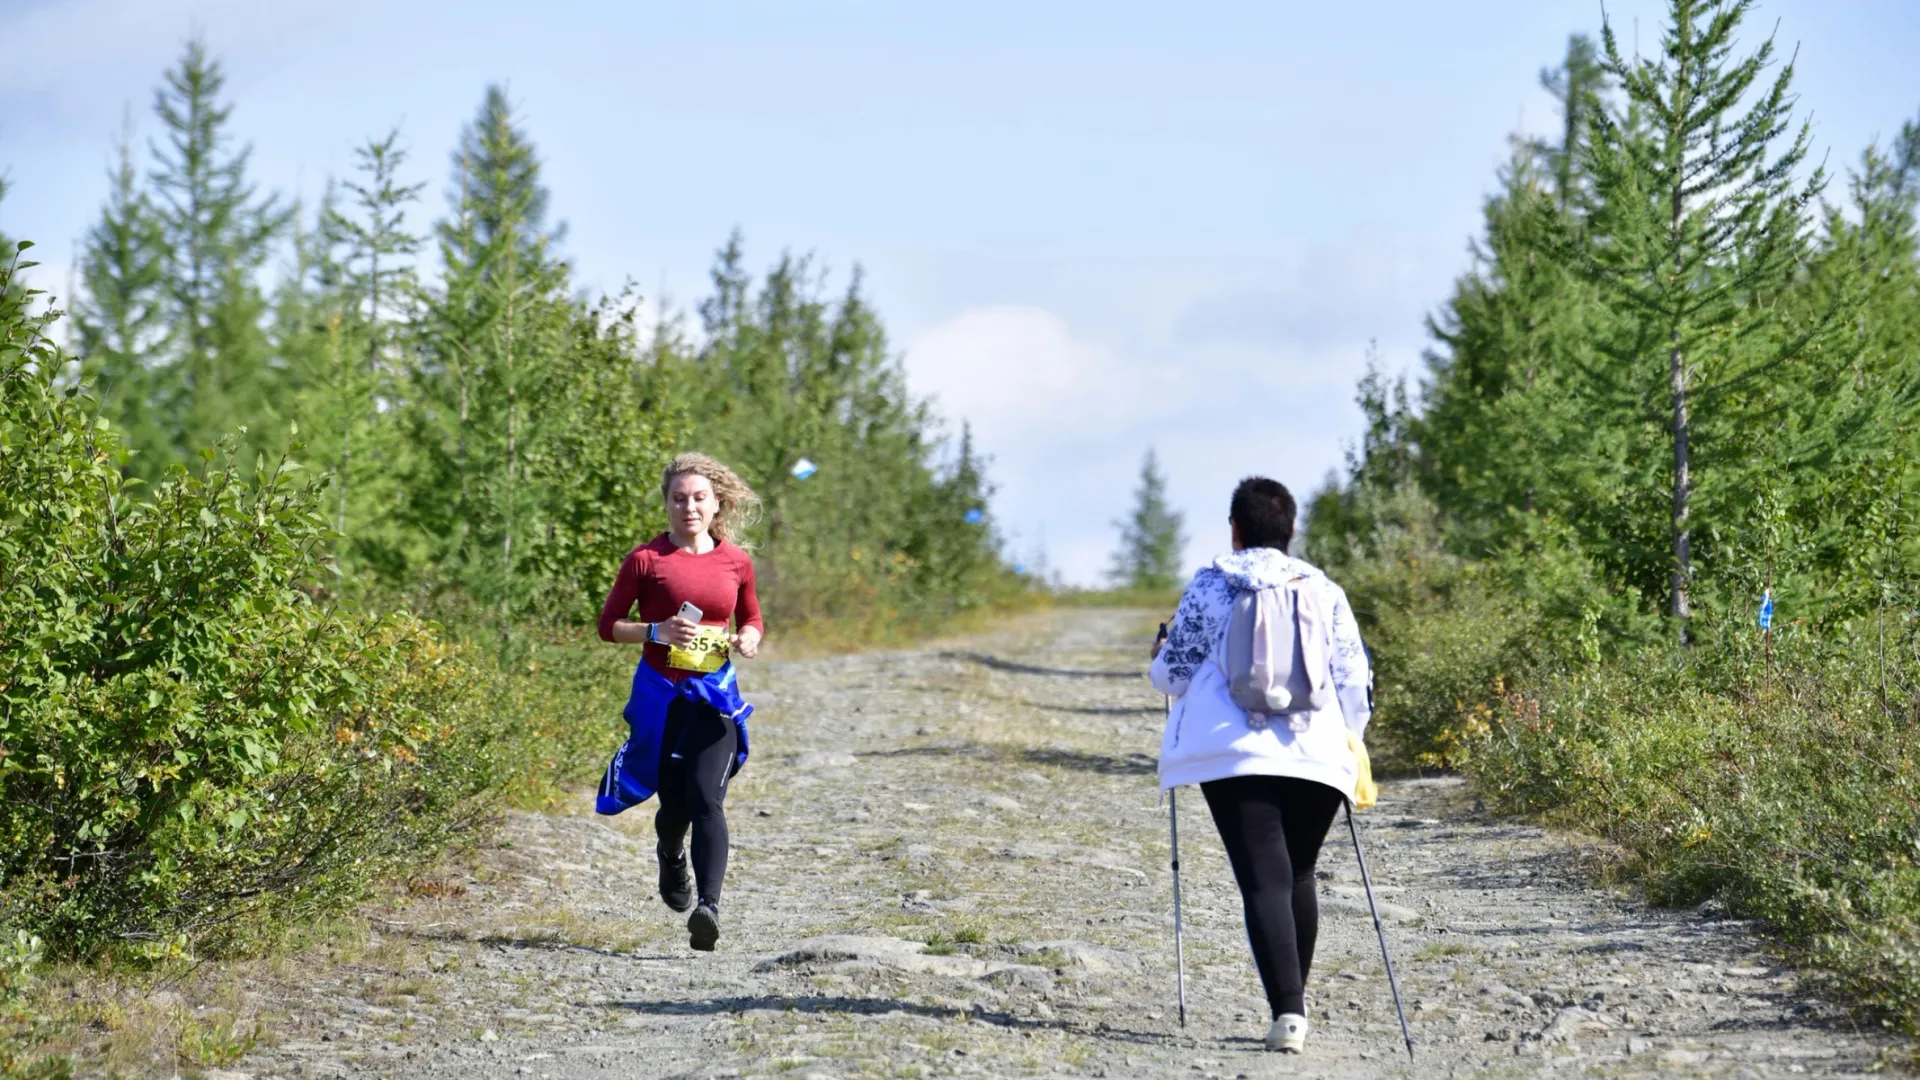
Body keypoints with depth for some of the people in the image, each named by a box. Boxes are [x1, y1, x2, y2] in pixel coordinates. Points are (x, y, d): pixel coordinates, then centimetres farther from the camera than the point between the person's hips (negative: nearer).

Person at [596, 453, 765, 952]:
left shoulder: (736, 561, 4)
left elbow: (752, 618, 19)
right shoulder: (646, 559, -3)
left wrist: (749, 639, -4)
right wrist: (657, 631, -16)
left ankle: (708, 907, -27)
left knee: (705, 797, -17)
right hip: (660, 694, 0)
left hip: (715, 693, 0)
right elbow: (609, 625, 1)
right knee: (675, 802, 9)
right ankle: (671, 860, 45)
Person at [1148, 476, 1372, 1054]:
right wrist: (1346, 742, 23)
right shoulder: (1324, 591, 9)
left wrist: (1160, 657, 32)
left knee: (1264, 881, -5)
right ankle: (1293, 1001, 27)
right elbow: (1354, 680, 8)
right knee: (1298, 876, 19)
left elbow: (1173, 673, 9)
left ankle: (1287, 1010, -20)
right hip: (1316, 755, 2)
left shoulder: (1208, 586, 5)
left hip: (1235, 752, -2)